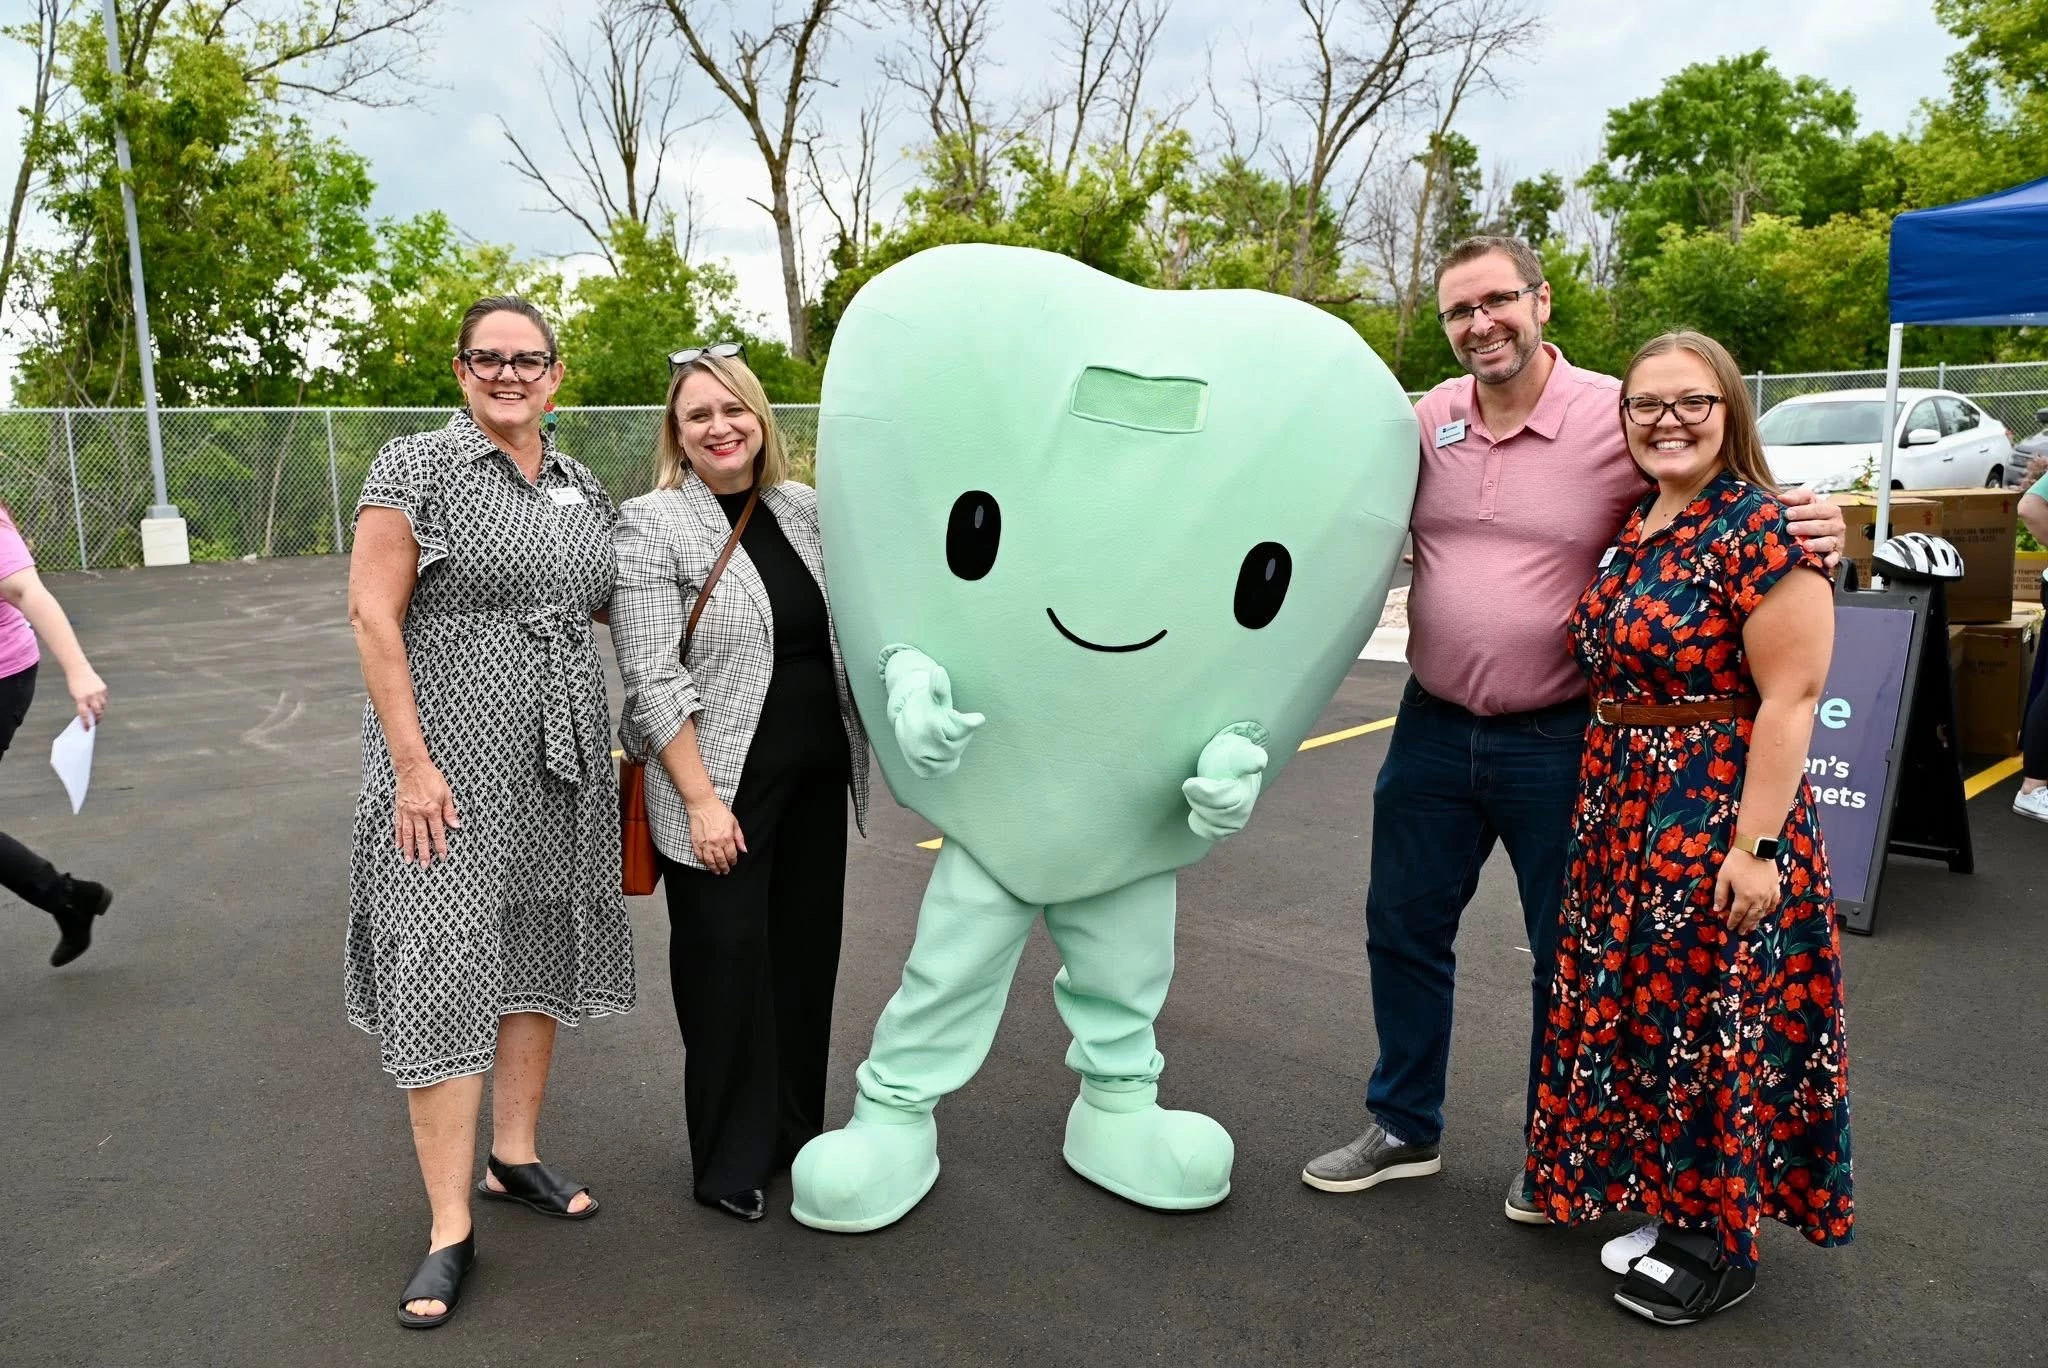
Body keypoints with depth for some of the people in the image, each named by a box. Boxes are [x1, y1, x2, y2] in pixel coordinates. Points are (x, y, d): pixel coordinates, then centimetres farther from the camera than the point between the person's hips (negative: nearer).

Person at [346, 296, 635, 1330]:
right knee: (443, 968, -4)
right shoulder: (416, 468, -5)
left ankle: (515, 1157, 30)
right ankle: (450, 1230, 4)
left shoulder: (583, 491, 11)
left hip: (561, 762, 6)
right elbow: (371, 613, -10)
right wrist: (412, 762, -16)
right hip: (451, 762, -6)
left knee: (538, 952, 12)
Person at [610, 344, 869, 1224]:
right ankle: (731, 1162, 20)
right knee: (728, 968, 3)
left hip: (816, 780, 6)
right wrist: (700, 799, -18)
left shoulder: (801, 507, 8)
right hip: (722, 790, -6)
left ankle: (794, 1127, 31)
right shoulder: (651, 525, -9)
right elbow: (652, 678, -14)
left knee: (805, 952, 13)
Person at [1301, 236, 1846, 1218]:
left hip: (1558, 740, -3)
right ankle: (1405, 1128, 35)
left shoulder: (1617, 417, -10)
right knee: (1402, 933, 14)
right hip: (1433, 729, 4)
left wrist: (1813, 528, -22)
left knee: (1567, 957, 11)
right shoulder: (1424, 421, 1)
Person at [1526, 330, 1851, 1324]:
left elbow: (1788, 697, -17)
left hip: (1717, 820, -8)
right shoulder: (1634, 530, 10)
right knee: (1642, 1015, 15)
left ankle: (1720, 1247, 21)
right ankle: (1674, 1209, 33)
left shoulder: (1760, 530, -13)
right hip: (1620, 814, 8)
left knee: (1713, 1025, 3)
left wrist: (1755, 844, -21)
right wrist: (1601, 810, 11)